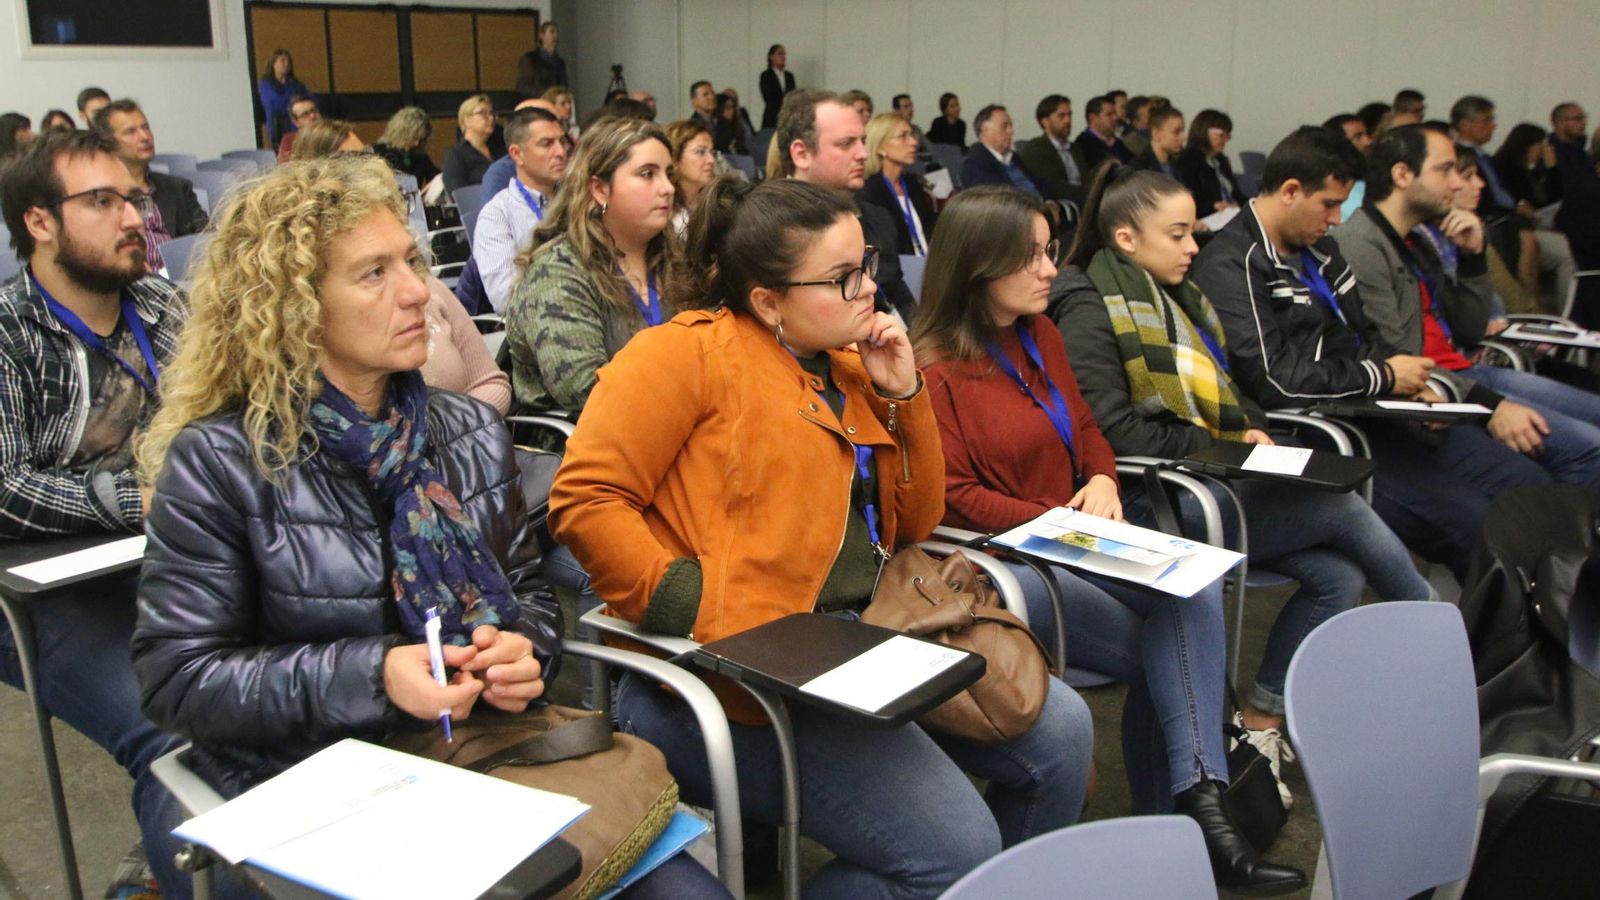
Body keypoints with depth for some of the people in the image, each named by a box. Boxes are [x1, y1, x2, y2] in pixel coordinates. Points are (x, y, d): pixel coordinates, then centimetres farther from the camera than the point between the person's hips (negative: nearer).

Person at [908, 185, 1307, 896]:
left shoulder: (1040, 336, 13)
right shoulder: (934, 369, -11)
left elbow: (1084, 429, 22)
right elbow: (950, 497, -13)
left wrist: (1101, 481, -1)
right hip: (997, 560, -7)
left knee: (1195, 591, -21)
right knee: (1163, 650, -17)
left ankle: (1195, 805, -22)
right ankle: (1184, 818, 3)